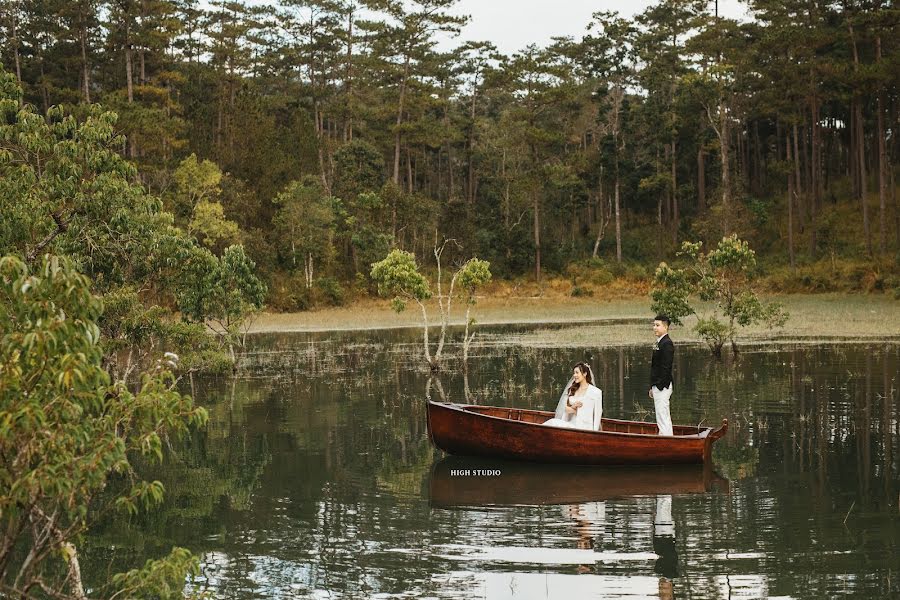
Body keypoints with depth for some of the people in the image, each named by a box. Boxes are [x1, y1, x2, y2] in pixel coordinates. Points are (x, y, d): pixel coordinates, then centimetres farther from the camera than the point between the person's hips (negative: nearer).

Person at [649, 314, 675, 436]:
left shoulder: (667, 344, -14)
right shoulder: (659, 343, 16)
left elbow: (666, 368, -20)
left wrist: (660, 386, -21)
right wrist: (652, 387, 18)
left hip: (662, 386, -11)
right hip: (657, 386, 11)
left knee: (662, 417, -10)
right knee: (664, 418, 14)